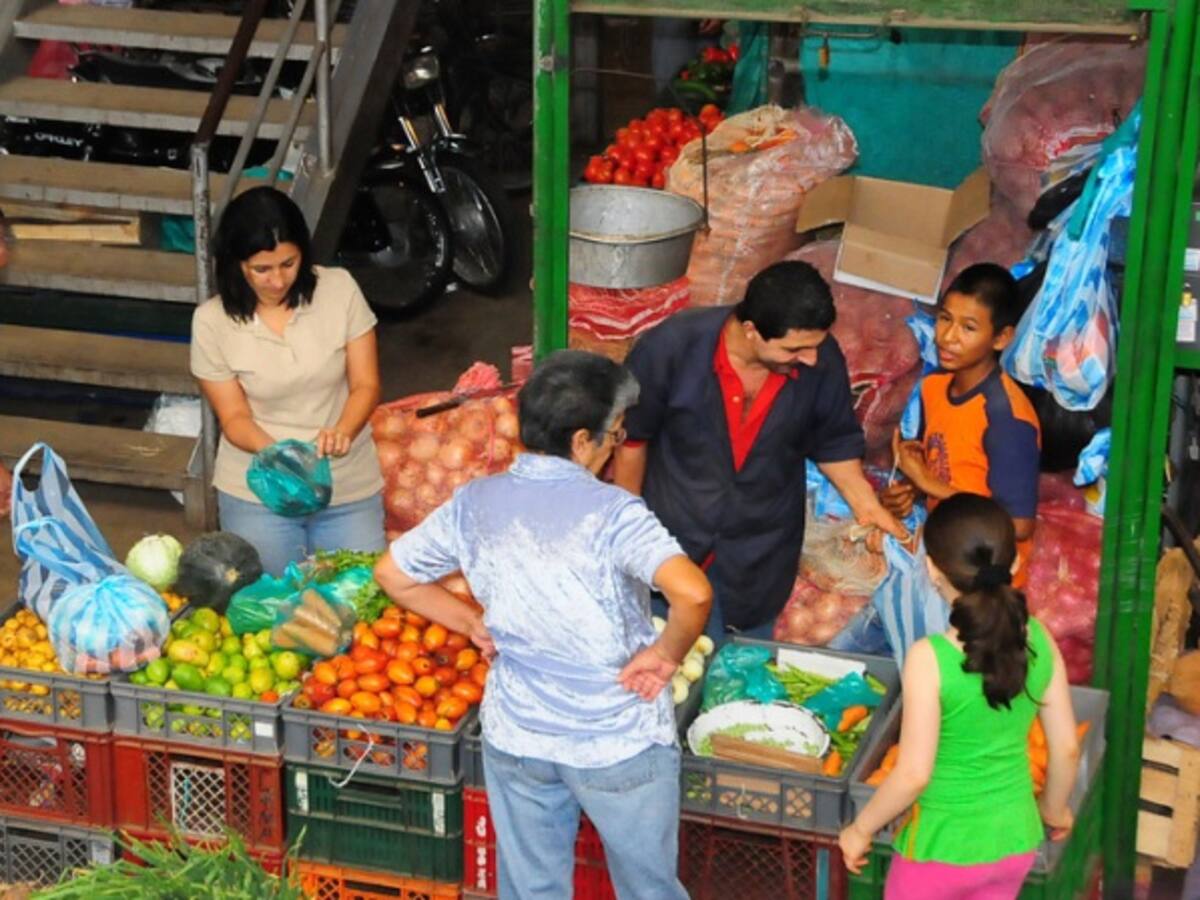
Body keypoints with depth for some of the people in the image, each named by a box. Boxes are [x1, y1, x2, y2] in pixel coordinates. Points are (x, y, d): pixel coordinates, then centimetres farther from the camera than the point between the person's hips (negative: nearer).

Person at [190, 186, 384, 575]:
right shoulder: (212, 321, -10)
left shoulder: (339, 289, -8)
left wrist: (343, 431, -25)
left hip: (350, 489, 1)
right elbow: (234, 418, -6)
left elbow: (366, 385, -4)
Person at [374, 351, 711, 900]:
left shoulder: (474, 504, -6)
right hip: (619, 745, -4)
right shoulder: (611, 512, -23)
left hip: (514, 739, 5)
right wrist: (666, 655, -19)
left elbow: (393, 574, 7)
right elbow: (692, 593, -37)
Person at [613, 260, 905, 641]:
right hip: (670, 545, -1)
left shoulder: (822, 361, -19)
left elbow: (834, 442, 2)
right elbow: (631, 439, -8)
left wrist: (866, 505, -11)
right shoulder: (671, 348, -24)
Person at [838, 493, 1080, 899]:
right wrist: (1054, 809, 16)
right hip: (1014, 840, 5)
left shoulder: (929, 658, -26)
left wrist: (861, 829, -6)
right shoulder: (1039, 639, -11)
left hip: (943, 845, -4)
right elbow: (1067, 747, -2)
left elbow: (913, 775, -22)